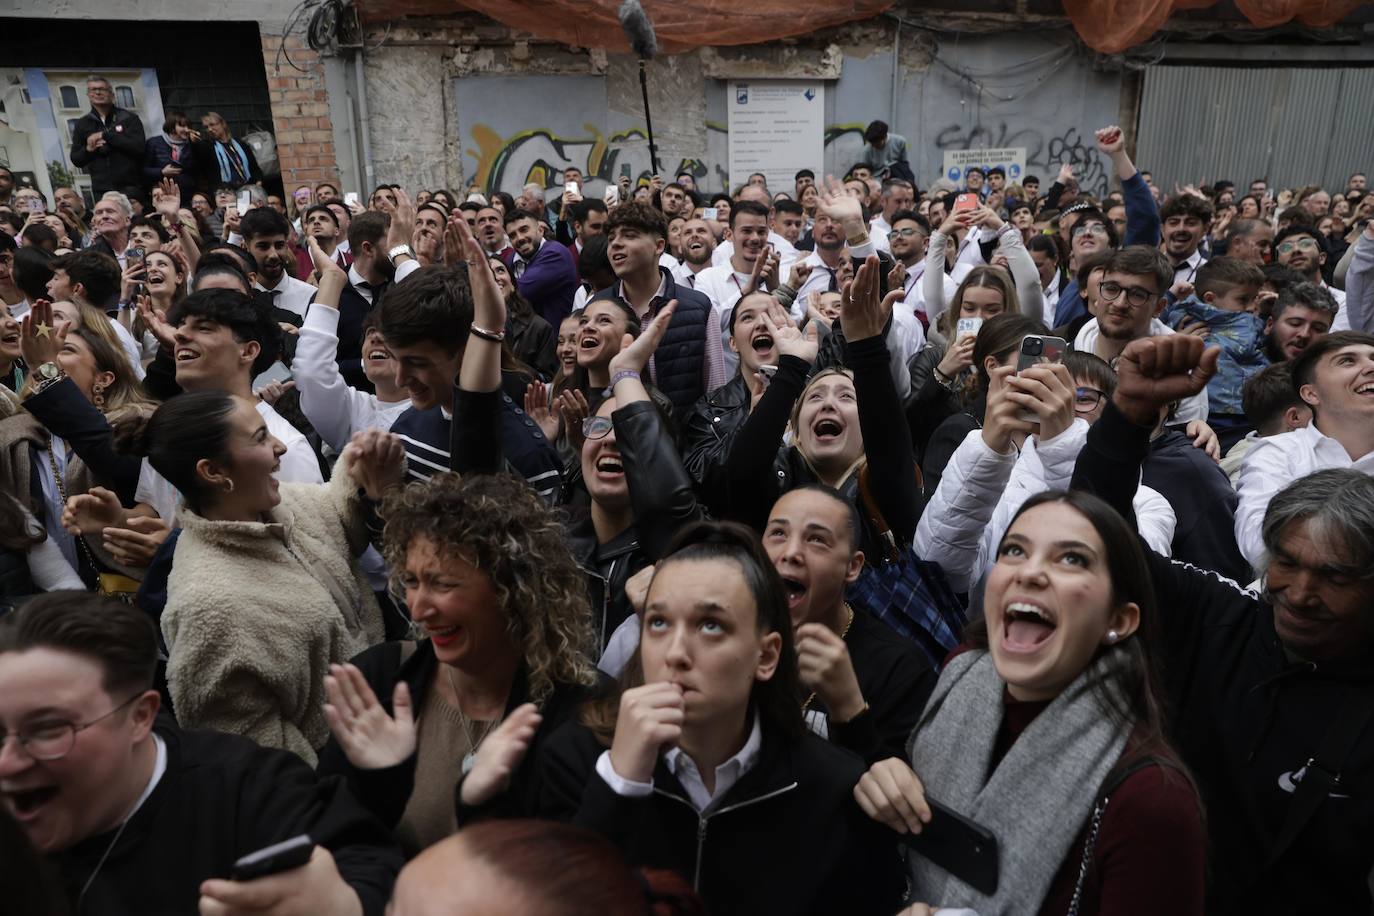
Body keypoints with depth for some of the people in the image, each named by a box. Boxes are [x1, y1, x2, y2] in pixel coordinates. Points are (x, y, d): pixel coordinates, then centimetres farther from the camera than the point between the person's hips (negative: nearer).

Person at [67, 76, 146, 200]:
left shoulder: (129, 118, 5)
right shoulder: (82, 124, 14)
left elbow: (138, 147, -10)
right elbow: (76, 160, 14)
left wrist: (105, 135, -13)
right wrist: (88, 150, -7)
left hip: (129, 187, -2)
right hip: (100, 189, 2)